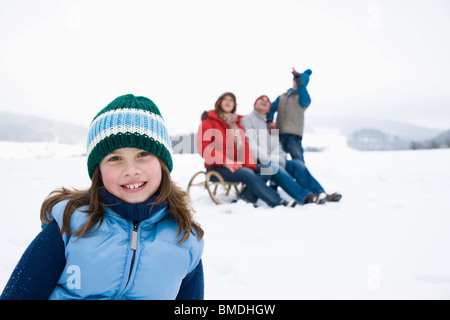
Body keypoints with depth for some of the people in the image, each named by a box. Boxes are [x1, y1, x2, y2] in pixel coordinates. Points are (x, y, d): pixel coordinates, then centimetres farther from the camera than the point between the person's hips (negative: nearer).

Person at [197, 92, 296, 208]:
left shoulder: (237, 123, 22)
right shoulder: (209, 121, 3)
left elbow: (245, 146, 15)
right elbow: (203, 147, -9)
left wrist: (250, 165, -5)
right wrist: (225, 162, -21)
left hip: (237, 166, 6)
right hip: (217, 168, -6)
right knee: (248, 174, -29)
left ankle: (247, 195, -28)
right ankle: (278, 202, -33)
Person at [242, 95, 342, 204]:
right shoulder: (247, 119, 7)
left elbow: (276, 146, 14)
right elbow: (250, 144, -8)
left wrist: (277, 158, -9)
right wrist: (267, 159, -18)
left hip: (272, 161, 6)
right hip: (256, 162, -6)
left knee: (297, 164, -16)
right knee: (275, 168, -34)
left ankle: (320, 194, -29)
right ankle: (306, 197, -46)